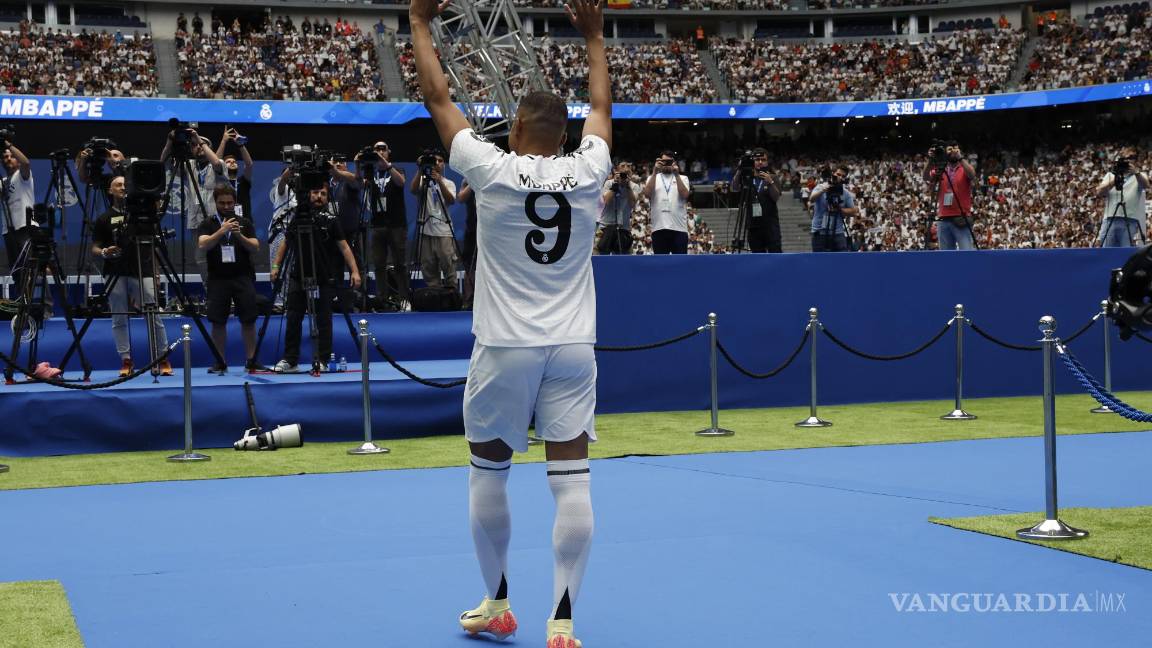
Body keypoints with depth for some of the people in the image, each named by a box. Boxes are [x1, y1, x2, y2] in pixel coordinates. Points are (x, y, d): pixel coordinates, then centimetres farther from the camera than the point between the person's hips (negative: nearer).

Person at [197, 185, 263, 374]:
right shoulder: (208, 225, 7)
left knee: (248, 320, -3)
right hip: (218, 279, 0)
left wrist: (239, 235, -15)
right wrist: (222, 231, -21)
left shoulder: (245, 223, 9)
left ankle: (251, 360, 1)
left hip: (243, 277, 0)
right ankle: (220, 363, 5)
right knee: (218, 322, -2)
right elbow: (203, 245, -10)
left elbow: (255, 247, 2)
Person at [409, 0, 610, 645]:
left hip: (506, 348, -2)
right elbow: (603, 108, 18)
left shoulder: (493, 170, -8)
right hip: (573, 348, 2)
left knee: (489, 474, 15)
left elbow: (438, 98, 2)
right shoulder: (588, 172, -1)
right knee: (572, 482, 0)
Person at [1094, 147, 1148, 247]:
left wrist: (1136, 172, -28)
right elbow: (1099, 193, 5)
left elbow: (1145, 185, -10)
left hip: (1131, 221, -2)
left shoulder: (1140, 176, 14)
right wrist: (1114, 180, -7)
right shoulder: (1110, 175, 19)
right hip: (1110, 220, 2)